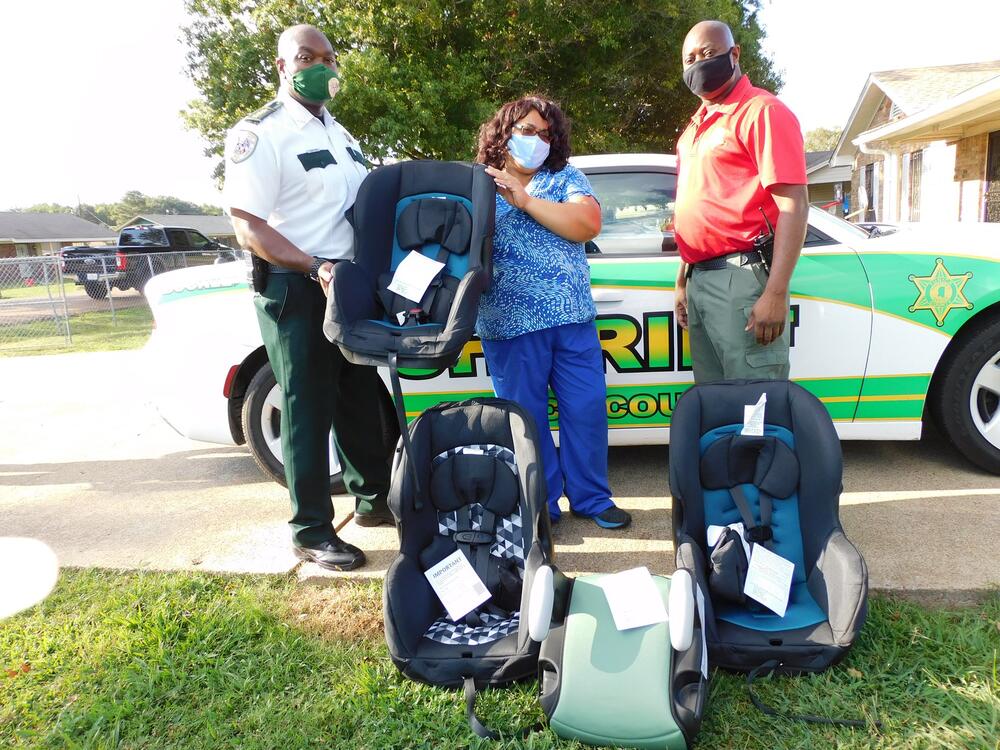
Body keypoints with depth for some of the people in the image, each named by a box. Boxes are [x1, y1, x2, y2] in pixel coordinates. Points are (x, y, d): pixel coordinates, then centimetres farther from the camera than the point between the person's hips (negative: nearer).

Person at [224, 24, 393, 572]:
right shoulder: (259, 134, -9)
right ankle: (312, 532, 9)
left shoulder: (339, 133, 16)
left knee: (360, 399, 15)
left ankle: (373, 498, 30)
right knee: (308, 410, -2)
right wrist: (315, 267, -27)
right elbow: (248, 228, -17)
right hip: (295, 291, -7)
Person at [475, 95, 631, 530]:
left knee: (587, 410, 4)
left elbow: (589, 224, -6)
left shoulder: (566, 177, 11)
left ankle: (590, 498, 22)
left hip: (573, 316, 2)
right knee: (526, 417, 6)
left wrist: (525, 200, -10)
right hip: (511, 322, -1)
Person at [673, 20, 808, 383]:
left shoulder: (760, 111, -5)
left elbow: (794, 205, -14)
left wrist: (775, 294, -22)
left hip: (741, 276, -8)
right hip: (699, 279, 8)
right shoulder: (695, 128, 21)